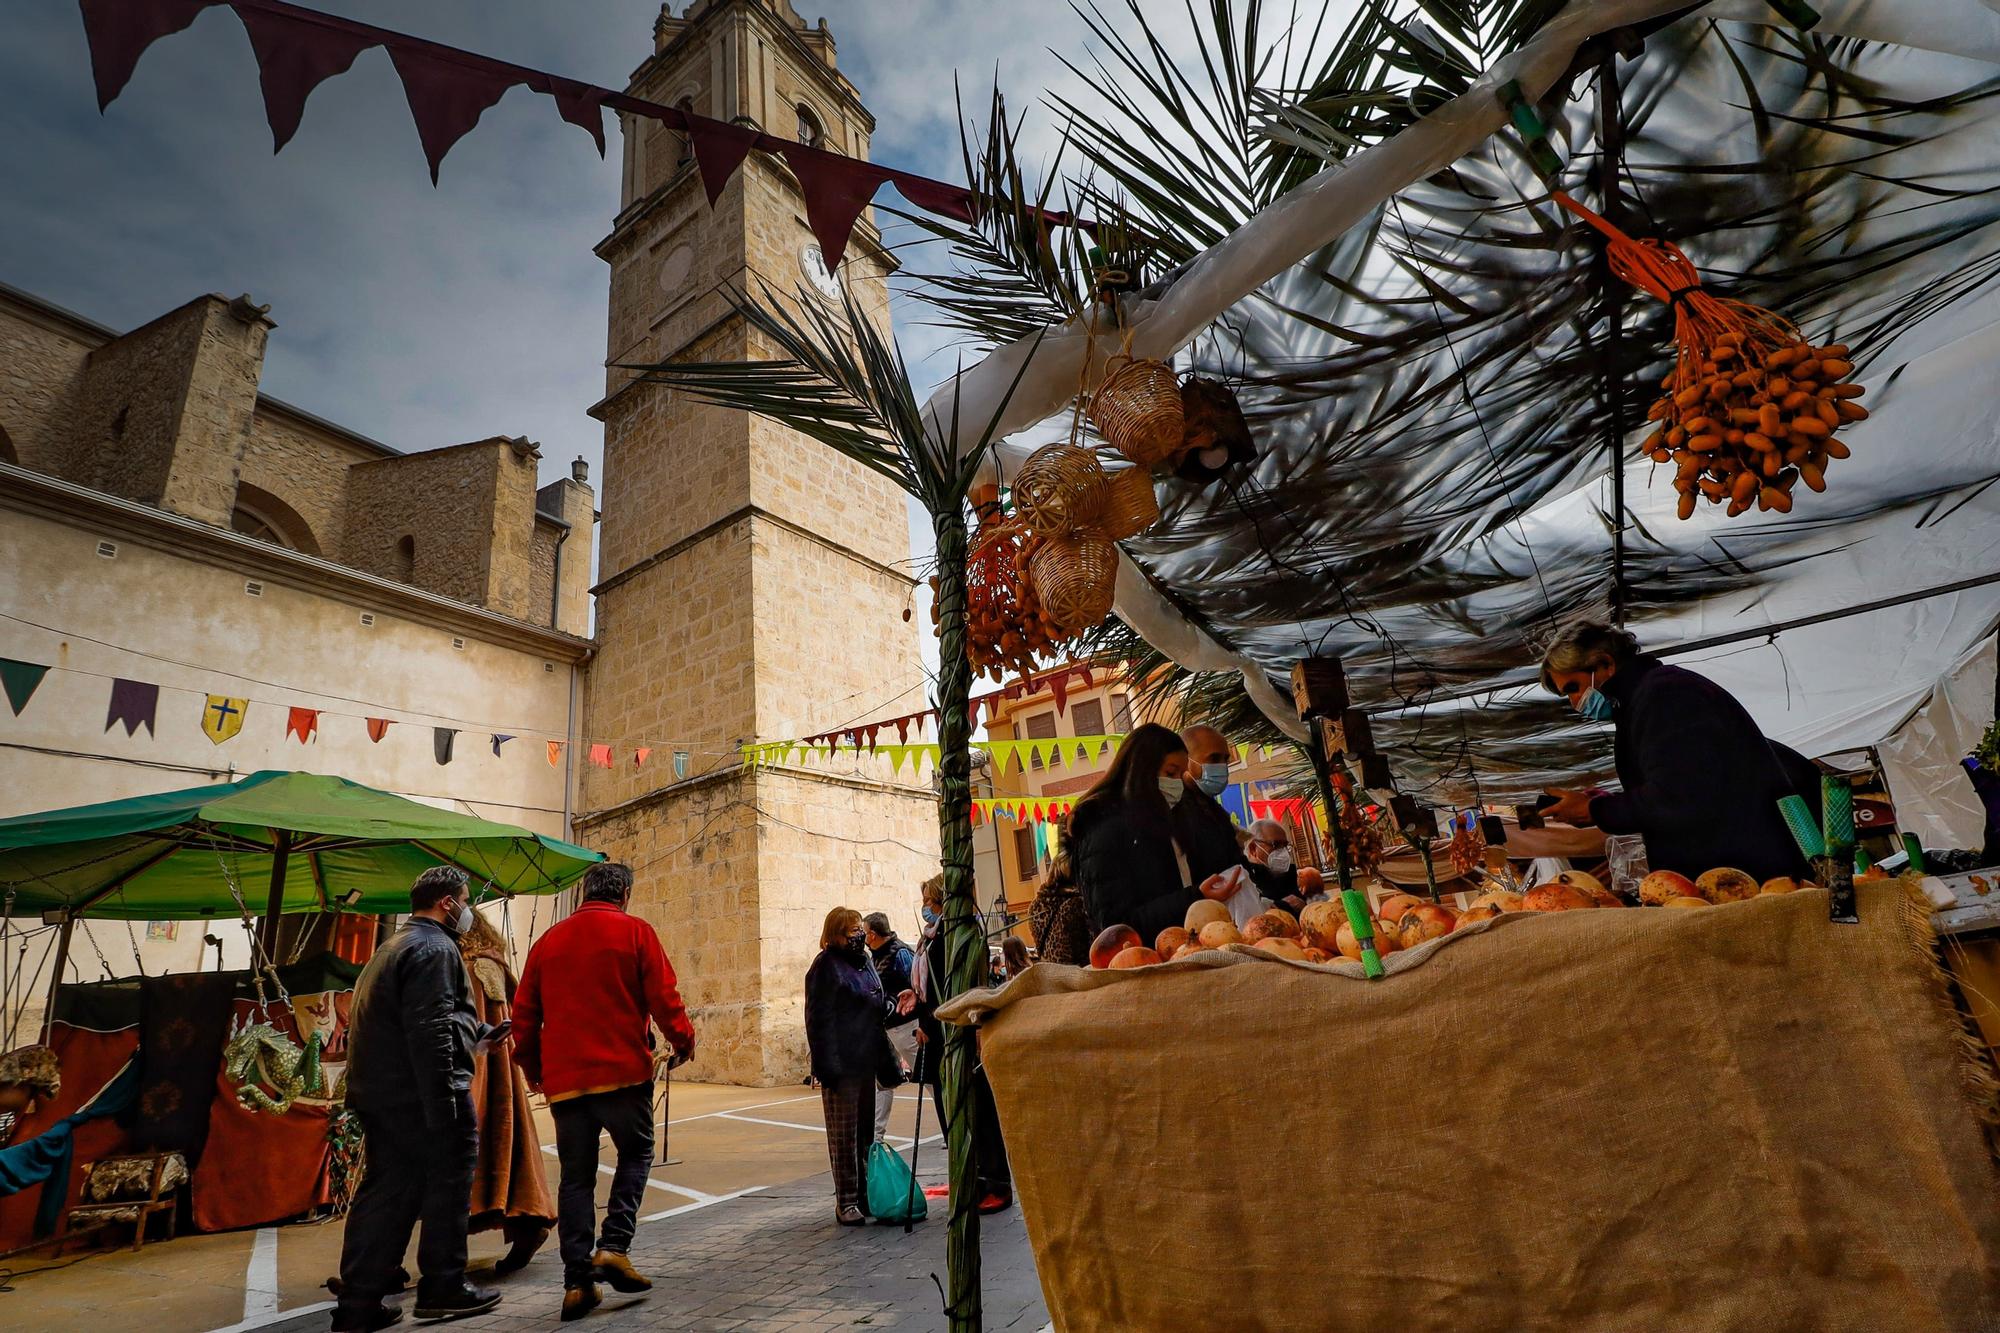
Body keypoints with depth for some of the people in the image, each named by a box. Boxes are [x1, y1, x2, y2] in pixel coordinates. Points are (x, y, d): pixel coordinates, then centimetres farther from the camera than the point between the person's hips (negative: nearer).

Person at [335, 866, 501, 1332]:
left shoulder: (394, 947, 19)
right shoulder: (436, 949, -15)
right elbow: (429, 1034, -23)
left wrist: (478, 1033, 30)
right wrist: (443, 1105, -22)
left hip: (376, 1092, 10)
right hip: (421, 1094, -10)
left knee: (387, 1190, 15)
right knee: (448, 1183, 4)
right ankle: (442, 1289, 13)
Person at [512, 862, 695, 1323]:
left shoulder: (549, 940, 10)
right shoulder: (635, 931, -3)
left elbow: (524, 1012, 12)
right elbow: (663, 996, -8)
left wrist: (532, 1065, 25)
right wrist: (682, 1041, 7)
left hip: (564, 1078, 4)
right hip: (623, 1071, -4)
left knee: (576, 1176, 12)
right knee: (636, 1153, 15)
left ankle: (577, 1280, 12)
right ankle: (613, 1246, 1)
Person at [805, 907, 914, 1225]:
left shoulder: (863, 961, 13)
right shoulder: (826, 965, -11)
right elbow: (819, 1018, -16)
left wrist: (894, 1003, 0)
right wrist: (826, 1064, -21)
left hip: (867, 1060, 8)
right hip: (842, 1063, -8)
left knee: (866, 1130, 16)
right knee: (843, 1134, 2)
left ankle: (864, 1193, 28)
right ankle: (846, 1201, 13)